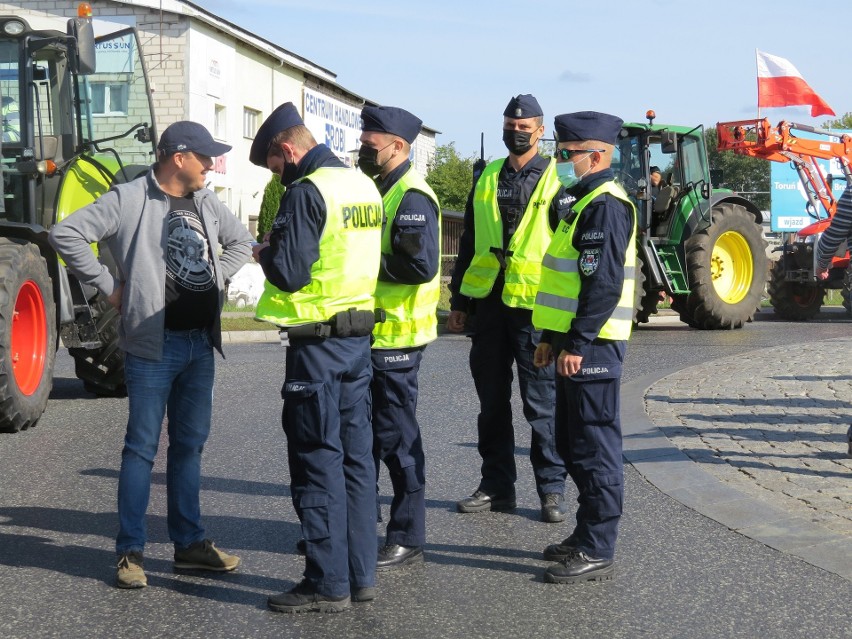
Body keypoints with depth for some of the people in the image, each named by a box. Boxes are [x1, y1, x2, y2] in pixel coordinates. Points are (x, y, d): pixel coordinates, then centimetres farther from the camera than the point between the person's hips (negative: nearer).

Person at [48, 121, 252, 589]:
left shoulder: (207, 203, 10)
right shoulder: (129, 200, -10)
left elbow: (240, 240, 26)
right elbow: (66, 234, -15)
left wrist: (217, 277, 9)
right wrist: (109, 286, -13)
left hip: (201, 343, 7)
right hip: (154, 345, -6)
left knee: (190, 444, 13)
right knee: (142, 447, -1)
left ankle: (189, 542, 22)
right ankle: (130, 551, 7)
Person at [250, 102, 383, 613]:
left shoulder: (306, 192, -15)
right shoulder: (363, 185, 11)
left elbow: (289, 273, -21)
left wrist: (265, 253, 1)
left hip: (318, 343, -8)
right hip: (360, 337, 8)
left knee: (318, 460, -1)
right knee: (357, 455, 12)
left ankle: (328, 584, 3)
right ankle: (361, 574, 19)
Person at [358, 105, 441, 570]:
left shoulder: (413, 199, -16)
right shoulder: (380, 190, 15)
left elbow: (421, 266, -27)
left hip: (396, 338, -10)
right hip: (368, 333, 10)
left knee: (396, 437, -2)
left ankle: (407, 538, 9)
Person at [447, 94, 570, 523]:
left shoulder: (556, 179, 0)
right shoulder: (487, 178, 13)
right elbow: (468, 243, 17)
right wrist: (459, 301, 13)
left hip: (534, 306, -5)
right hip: (487, 304, 5)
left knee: (542, 403, 0)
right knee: (491, 402, 10)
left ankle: (552, 489, 10)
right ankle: (497, 486, 20)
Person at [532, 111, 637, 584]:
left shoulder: (606, 206, -15)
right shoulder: (583, 203, 18)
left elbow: (604, 284, -23)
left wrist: (577, 343, -23)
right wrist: (551, 337, 21)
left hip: (592, 346, -11)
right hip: (575, 343, 11)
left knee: (595, 448, -5)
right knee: (573, 444, 16)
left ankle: (596, 552, 2)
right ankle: (587, 536, 26)